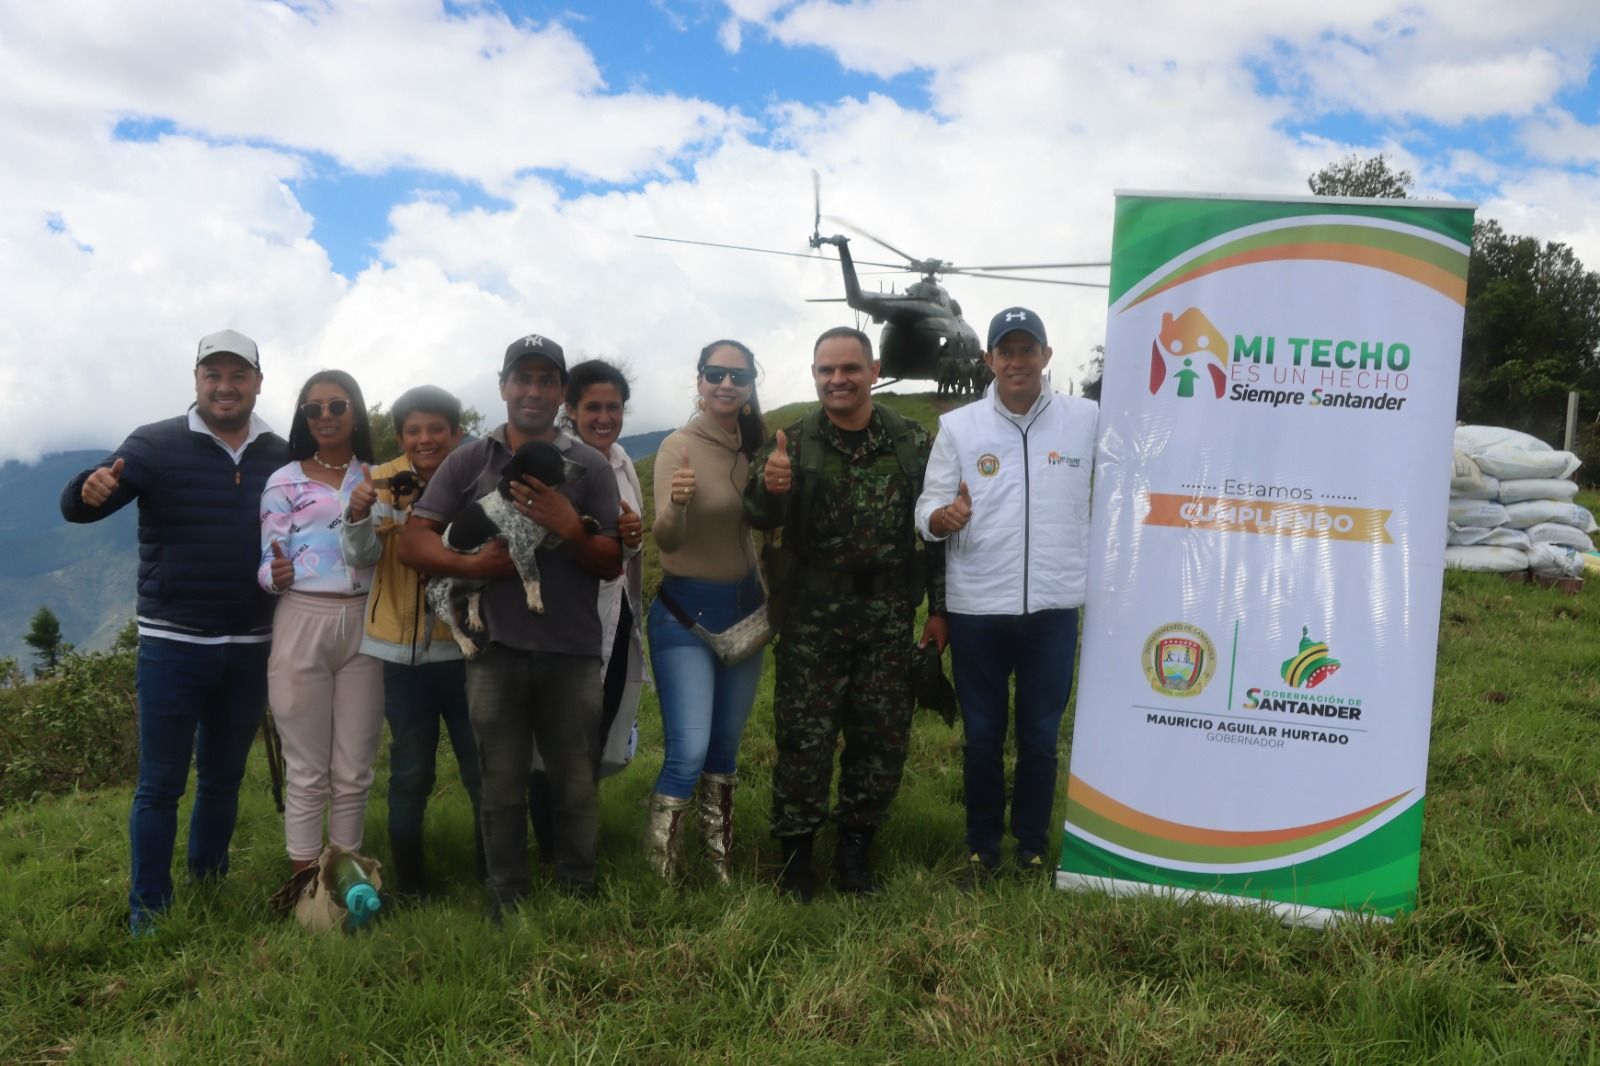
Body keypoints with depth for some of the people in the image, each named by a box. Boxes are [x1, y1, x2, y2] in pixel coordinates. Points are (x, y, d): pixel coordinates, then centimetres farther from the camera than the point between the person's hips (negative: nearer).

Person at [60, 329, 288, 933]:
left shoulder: (281, 458, 2)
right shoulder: (155, 445, -7)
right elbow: (76, 508, -14)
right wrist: (90, 490, -36)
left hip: (249, 648, 3)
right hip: (173, 645, -3)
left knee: (224, 777, 17)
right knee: (160, 783, 4)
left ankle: (211, 888, 32)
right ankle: (148, 910, 16)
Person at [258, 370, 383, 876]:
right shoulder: (284, 482, 2)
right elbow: (268, 566, -2)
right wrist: (275, 576, -21)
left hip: (363, 626, 2)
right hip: (302, 625, -2)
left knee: (353, 772, 8)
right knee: (307, 771, 3)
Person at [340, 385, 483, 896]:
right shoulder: (384, 481, -3)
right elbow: (361, 557, -12)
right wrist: (358, 516, -31)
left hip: (466, 645, 0)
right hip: (405, 648, 1)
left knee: (484, 768, 9)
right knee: (410, 773, 12)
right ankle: (408, 881, 27)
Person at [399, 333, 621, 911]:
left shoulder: (590, 466, 5)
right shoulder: (468, 461, 6)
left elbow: (612, 564, 3)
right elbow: (413, 543, 2)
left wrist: (569, 527, -15)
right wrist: (471, 564, -15)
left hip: (573, 652, 0)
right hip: (496, 649, 0)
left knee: (576, 787, 7)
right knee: (501, 789, 9)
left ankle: (579, 900, 22)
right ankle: (506, 907, 22)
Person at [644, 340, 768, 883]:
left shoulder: (755, 445, 2)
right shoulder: (680, 445, -14)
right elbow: (666, 540, -24)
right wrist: (676, 504, -46)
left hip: (745, 605, 6)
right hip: (686, 612, -6)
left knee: (726, 747, 15)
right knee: (689, 753, -13)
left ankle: (723, 868, 28)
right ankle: (660, 877, 1)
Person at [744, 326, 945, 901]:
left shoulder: (913, 442, 2)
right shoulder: (793, 443, 0)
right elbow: (762, 518, -12)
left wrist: (938, 608, 4)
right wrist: (768, 488, -35)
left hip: (889, 620, 2)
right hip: (812, 620, -1)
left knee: (882, 738, 9)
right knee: (804, 738, 2)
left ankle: (855, 849, 26)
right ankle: (796, 854, 18)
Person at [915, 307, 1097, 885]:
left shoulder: (1089, 419, 1)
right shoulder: (957, 426, 1)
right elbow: (926, 513, -1)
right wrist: (944, 516, -22)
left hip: (1054, 605, 0)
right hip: (977, 608, 0)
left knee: (1040, 737, 10)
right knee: (982, 737, 11)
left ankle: (1033, 846, 26)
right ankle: (981, 847, 26)